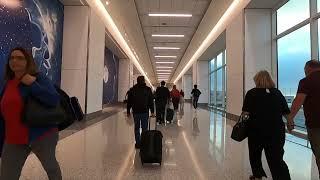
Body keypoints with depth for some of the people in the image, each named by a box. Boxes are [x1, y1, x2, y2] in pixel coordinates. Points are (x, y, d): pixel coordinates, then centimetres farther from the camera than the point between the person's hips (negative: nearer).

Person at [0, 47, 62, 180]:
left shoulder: (38, 78, -10)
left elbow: (54, 100, -25)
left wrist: (32, 84, -25)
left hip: (42, 135, -5)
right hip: (13, 140, 5)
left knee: (50, 166, 19)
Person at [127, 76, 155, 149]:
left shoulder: (132, 89, 4)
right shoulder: (148, 89, 1)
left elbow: (129, 102, 6)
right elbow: (151, 101, 1)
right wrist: (152, 111, 4)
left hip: (136, 111, 1)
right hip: (145, 111, -1)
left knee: (137, 128, 9)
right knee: (144, 128, 6)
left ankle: (138, 143, 11)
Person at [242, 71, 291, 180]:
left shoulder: (252, 93, -5)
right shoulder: (277, 93, 3)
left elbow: (246, 112, -12)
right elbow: (286, 113, 7)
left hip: (257, 130, -2)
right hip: (276, 130, 2)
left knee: (255, 154, 20)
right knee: (277, 158, 5)